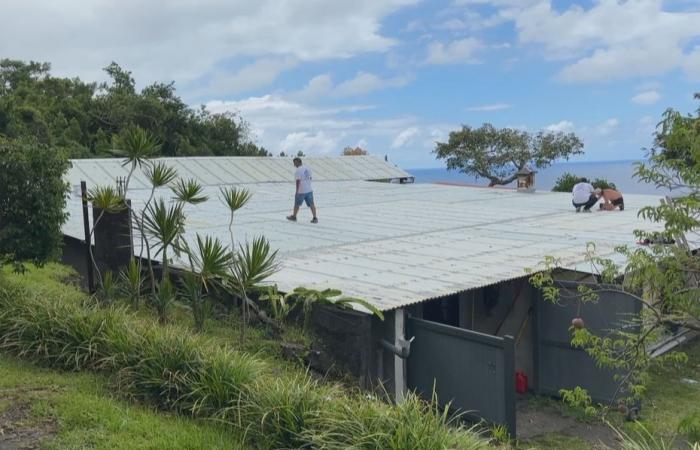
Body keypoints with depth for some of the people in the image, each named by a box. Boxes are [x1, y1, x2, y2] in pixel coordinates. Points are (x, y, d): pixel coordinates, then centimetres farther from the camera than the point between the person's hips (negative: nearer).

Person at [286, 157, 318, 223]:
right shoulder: (307, 169, 9)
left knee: (297, 204, 12)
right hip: (309, 190, 6)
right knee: (311, 204, 3)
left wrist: (297, 191, -17)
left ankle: (294, 217, 27)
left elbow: (298, 181, -19)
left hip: (301, 191, -6)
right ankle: (315, 218, -3)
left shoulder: (298, 171, -15)